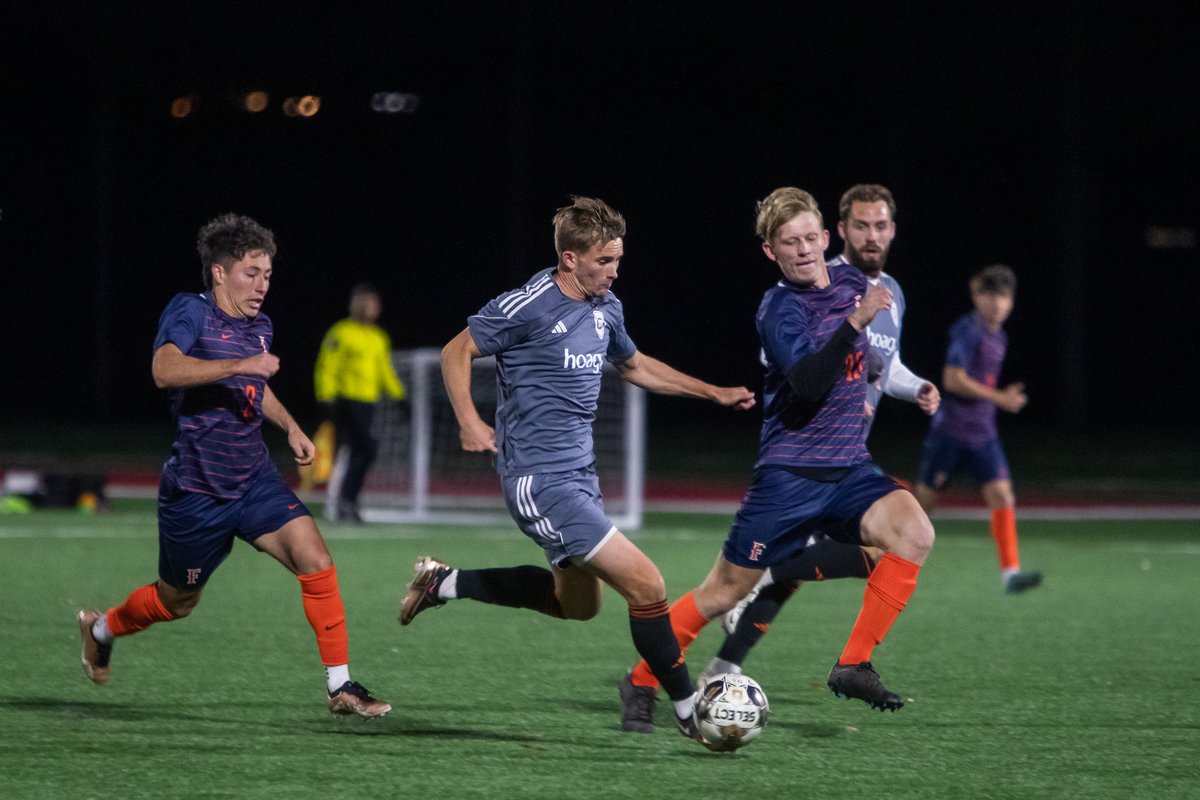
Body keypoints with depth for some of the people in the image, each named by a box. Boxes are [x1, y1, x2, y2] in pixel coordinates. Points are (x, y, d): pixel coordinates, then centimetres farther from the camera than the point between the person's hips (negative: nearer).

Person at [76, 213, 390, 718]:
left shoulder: (260, 328, 9)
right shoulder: (191, 312, -13)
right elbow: (165, 370, -34)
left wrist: (290, 426, 15)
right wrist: (241, 365, -38)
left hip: (254, 481, 5)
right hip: (195, 491, -5)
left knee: (315, 560, -17)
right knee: (176, 603, 13)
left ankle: (340, 686, -11)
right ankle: (101, 628, 45)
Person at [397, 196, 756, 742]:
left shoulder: (606, 309, 8)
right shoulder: (527, 307, -16)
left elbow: (634, 365, 26)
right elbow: (456, 352, -6)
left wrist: (714, 393, 21)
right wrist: (469, 421, -20)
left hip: (579, 473, 10)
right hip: (540, 483, -10)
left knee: (577, 603, 25)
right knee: (645, 584, -15)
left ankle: (446, 584, 33)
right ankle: (688, 711, -3)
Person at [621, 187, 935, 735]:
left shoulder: (849, 281, 7)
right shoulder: (779, 309, -14)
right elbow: (806, 385, -31)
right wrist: (854, 323, -37)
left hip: (848, 469, 5)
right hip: (789, 474, -5)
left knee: (913, 531, -23)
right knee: (724, 592, 1)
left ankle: (854, 666, -16)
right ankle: (643, 683, 21)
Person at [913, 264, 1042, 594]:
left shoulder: (998, 336, 12)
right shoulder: (967, 330, -14)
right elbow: (953, 379, -22)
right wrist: (999, 398, -22)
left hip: (983, 434, 7)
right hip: (950, 430, -7)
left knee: (1002, 496, -9)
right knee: (925, 499, 2)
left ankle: (1010, 572, -14)